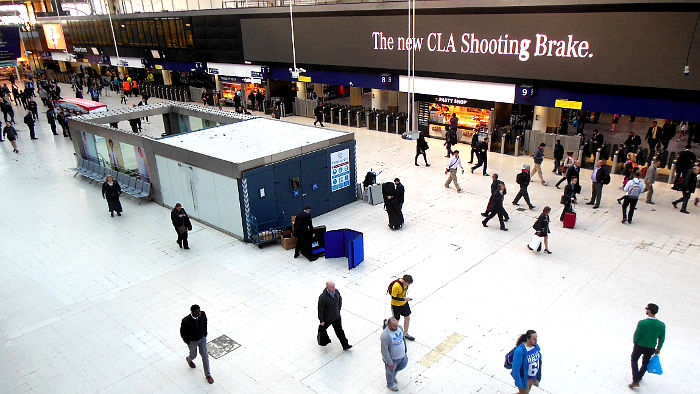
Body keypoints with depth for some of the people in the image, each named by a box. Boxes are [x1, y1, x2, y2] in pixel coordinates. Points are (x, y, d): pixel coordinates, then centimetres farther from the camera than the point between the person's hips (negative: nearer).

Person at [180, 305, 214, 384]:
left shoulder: (203, 314, -23)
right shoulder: (186, 321, -34)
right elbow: (183, 333, -17)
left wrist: (205, 334, 6)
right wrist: (188, 342, -10)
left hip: (202, 338, 3)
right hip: (192, 341, -3)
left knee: (205, 356, 9)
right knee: (194, 355, 23)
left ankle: (208, 375, 27)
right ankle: (189, 359, 62)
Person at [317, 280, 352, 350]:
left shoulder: (336, 291, -13)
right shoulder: (323, 297, -31)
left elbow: (340, 299, 11)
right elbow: (320, 309, -23)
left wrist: (339, 308, 13)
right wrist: (321, 321, -16)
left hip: (336, 316, 4)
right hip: (326, 318, -4)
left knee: (339, 330, 10)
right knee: (322, 329, 20)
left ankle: (345, 345, 18)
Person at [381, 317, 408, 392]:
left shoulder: (399, 327, -16)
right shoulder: (385, 336, -37)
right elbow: (384, 351, -27)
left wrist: (405, 347, 16)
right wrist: (390, 362, -20)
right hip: (392, 357, -6)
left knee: (403, 365, 29)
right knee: (390, 371, 20)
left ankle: (393, 374, 57)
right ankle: (390, 385, 50)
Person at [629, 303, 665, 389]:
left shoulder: (642, 323, -29)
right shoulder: (662, 325, -18)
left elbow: (636, 335, -18)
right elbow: (661, 339, -4)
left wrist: (634, 341, 5)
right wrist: (658, 349, 13)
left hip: (639, 346, -3)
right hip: (651, 348, 3)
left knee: (634, 360, 22)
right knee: (645, 362, 28)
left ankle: (635, 381, 17)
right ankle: (639, 377, 47)